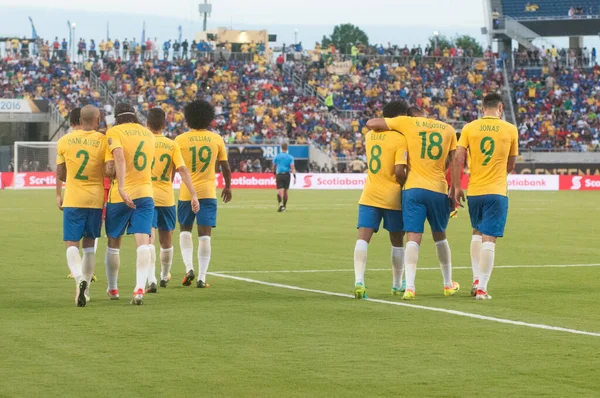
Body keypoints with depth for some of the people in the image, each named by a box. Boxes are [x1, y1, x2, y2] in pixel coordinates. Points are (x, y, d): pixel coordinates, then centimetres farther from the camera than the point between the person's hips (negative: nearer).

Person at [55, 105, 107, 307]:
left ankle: (79, 277, -28)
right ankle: (85, 289, 14)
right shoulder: (104, 141, -6)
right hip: (96, 199, 1)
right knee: (89, 244, 14)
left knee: (72, 244, -1)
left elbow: (60, 174, 7)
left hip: (73, 199, -1)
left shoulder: (64, 141, -1)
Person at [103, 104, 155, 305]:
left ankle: (112, 289, 26)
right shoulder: (148, 134, 12)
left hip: (120, 196, -3)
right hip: (145, 193, 3)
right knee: (143, 243, -6)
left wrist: (121, 188, -19)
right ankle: (140, 288, -23)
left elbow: (118, 161, -20)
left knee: (113, 244, 14)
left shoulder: (114, 132, -5)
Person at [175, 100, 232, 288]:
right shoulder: (216, 139, 1)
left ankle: (189, 267, 0)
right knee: (205, 235, 2)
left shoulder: (180, 140, -4)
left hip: (186, 193, 0)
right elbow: (226, 168, 7)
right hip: (208, 192, 0)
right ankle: (202, 277, -1)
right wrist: (227, 187, 23)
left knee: (185, 230, 17)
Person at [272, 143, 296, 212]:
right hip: (287, 175, 0)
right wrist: (294, 177, -11)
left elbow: (274, 167, 12)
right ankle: (284, 206, 22)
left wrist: (274, 173, 30)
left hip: (279, 175, 0)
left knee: (279, 191, -7)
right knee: (285, 191, 13)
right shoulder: (290, 157, -1)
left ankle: (280, 203, -32)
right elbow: (292, 167, -10)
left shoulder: (277, 156, 3)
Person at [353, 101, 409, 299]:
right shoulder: (400, 139, -11)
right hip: (392, 197, -3)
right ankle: (397, 284, 25)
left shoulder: (370, 135, 7)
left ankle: (359, 281, -25)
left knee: (363, 238, -6)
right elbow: (399, 171, -18)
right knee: (397, 241, 14)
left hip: (369, 195, 3)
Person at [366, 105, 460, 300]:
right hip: (439, 190, 2)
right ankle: (448, 284, 31)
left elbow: (371, 124, 1)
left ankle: (409, 286, -21)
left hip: (413, 189, -2)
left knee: (413, 238, -5)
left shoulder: (408, 123, 1)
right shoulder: (448, 130, 10)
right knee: (440, 236, 20)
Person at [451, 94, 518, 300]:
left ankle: (476, 280, 16)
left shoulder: (469, 128, 0)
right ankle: (481, 288, -7)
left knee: (477, 233, 22)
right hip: (497, 191, -2)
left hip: (474, 190, 2)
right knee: (489, 239, -2)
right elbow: (511, 165, 9)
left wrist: (456, 187, 3)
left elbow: (457, 159, -6)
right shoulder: (510, 130, 0)